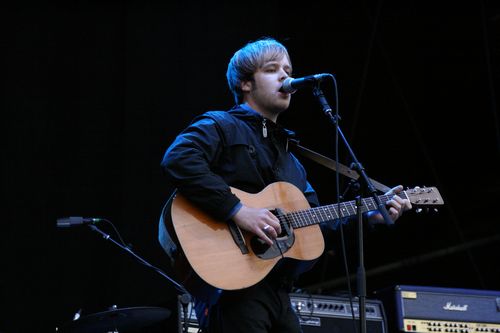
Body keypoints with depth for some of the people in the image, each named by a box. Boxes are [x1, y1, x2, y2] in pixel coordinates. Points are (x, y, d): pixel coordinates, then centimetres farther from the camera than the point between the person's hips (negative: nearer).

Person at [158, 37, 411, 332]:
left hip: (278, 293, 8)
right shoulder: (220, 126, -1)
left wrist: (372, 215, 12)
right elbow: (178, 159, -21)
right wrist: (237, 210, -26)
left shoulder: (290, 160, 25)